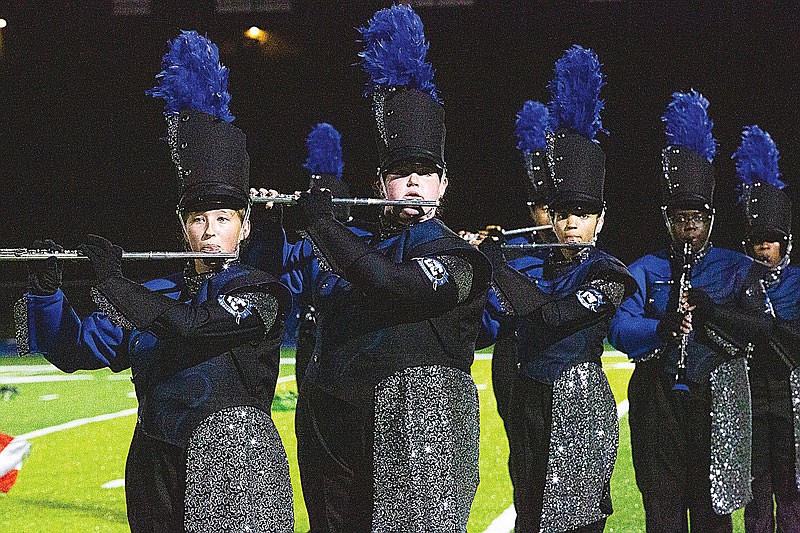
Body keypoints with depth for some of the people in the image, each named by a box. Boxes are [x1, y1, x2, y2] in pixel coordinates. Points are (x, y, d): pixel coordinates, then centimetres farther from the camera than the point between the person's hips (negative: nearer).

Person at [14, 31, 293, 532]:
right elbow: (74, 348, 10)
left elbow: (191, 327, -21)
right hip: (156, 467, 5)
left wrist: (113, 282, -11)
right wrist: (48, 289, -7)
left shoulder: (259, 293, -4)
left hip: (235, 471, -5)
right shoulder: (155, 296, 13)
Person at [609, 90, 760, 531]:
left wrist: (709, 311, -20)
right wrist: (661, 330, -23)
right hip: (658, 406, 1)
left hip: (718, 402, 0)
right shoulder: (645, 271, 10)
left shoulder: (737, 269, 10)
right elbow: (620, 330, -4)